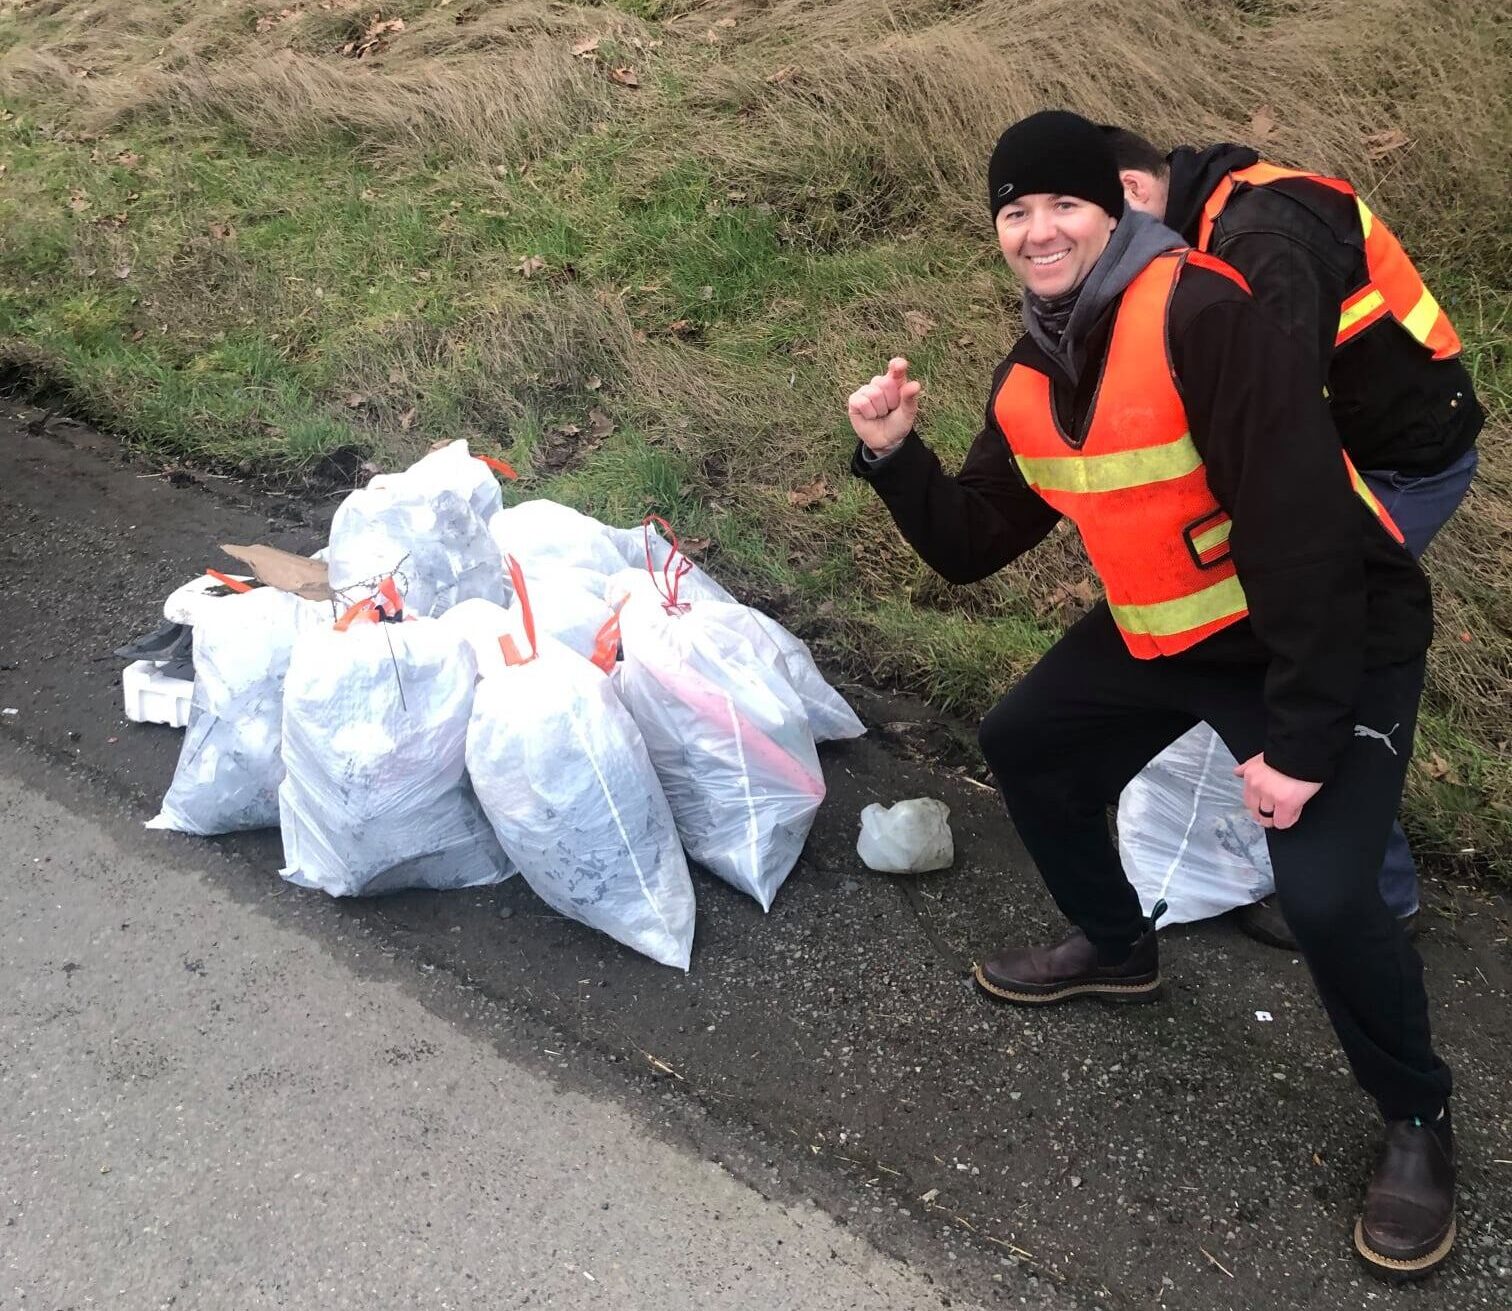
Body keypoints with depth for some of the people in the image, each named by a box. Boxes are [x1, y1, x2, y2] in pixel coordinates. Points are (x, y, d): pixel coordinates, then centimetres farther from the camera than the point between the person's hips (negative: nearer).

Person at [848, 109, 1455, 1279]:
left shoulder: (1201, 313, -25)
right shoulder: (1028, 384, 2)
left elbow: (1302, 518, -29)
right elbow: (971, 548, 7)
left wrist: (1300, 735, -29)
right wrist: (893, 455, -10)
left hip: (1337, 642, -8)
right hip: (1163, 636, 8)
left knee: (1324, 891, -21)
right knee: (1024, 746, 16)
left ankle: (1418, 1120, 9)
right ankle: (1117, 947, 41)